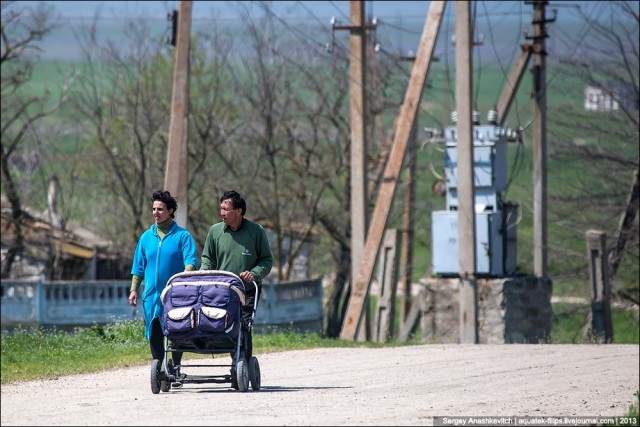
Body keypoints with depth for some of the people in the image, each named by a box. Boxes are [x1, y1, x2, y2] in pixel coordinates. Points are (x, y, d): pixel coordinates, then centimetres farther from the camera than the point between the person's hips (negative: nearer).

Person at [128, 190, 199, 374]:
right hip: (152, 295, 4)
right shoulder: (147, 237, 13)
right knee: (154, 335, 3)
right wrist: (134, 289, 8)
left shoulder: (182, 236, 0)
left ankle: (176, 368, 13)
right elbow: (138, 266, 16)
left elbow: (191, 262, -9)